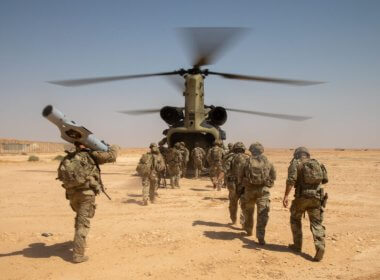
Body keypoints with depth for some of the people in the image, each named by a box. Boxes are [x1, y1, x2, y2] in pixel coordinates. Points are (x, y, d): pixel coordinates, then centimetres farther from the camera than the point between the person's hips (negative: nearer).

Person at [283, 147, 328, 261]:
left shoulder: (295, 163, 0)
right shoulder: (317, 163, 14)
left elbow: (291, 180, -15)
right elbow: (325, 179, 16)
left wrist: (286, 196, -18)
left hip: (302, 197, -3)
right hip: (317, 197, 3)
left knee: (295, 219, 19)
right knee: (316, 223, 5)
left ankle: (297, 245, 23)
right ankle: (320, 246, -15)